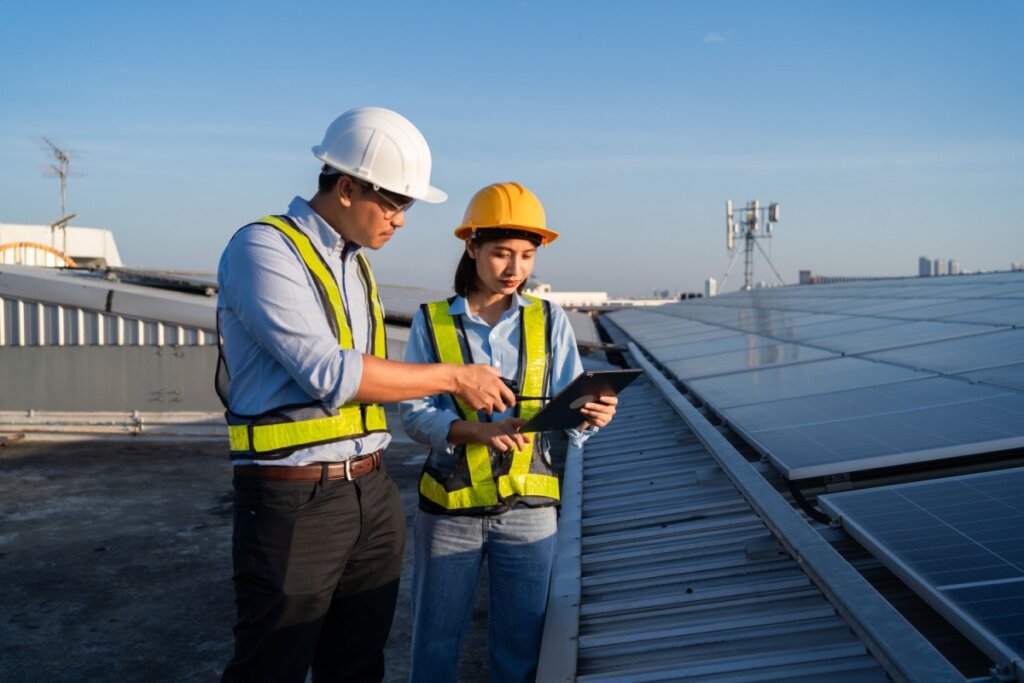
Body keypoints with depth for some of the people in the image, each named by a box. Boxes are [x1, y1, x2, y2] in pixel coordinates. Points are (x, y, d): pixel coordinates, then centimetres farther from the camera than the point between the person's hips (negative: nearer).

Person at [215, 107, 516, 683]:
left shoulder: (357, 263, 14)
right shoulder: (264, 248, -12)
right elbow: (330, 373, -21)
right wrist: (454, 377, -14)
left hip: (373, 491, 8)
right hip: (294, 500, -7)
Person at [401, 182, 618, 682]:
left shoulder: (549, 322, 1)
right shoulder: (432, 322, -2)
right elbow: (414, 413, -7)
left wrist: (588, 416, -25)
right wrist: (476, 431, -24)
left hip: (528, 508, 1)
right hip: (450, 507, 0)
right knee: (435, 642, 12)